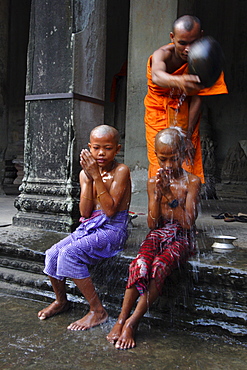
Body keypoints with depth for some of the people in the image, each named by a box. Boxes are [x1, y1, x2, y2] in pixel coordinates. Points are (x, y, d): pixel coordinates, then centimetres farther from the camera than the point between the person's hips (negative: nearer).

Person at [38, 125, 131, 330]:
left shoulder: (121, 171, -11)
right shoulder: (86, 173, 5)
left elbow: (110, 209, -21)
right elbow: (85, 212, -4)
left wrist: (97, 176, -23)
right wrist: (88, 179, -13)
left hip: (112, 229, -6)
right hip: (89, 227, 6)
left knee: (69, 253, -24)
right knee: (53, 254, -9)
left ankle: (98, 311, -10)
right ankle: (61, 301, 20)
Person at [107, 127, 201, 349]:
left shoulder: (191, 182, -2)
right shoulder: (153, 183, 7)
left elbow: (188, 223, -11)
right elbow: (152, 224, 2)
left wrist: (170, 193, -16)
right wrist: (157, 194, -10)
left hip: (182, 239, -2)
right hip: (159, 234, 2)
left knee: (159, 266, -31)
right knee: (141, 264, -29)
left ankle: (132, 322, -18)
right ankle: (121, 319, -19)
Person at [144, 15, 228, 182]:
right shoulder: (163, 54, -24)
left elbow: (197, 97, -14)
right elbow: (157, 76, -49)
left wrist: (189, 136, -16)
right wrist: (179, 81, -72)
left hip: (185, 110, 2)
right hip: (159, 110, -1)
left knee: (188, 163, -4)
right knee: (160, 160, -6)